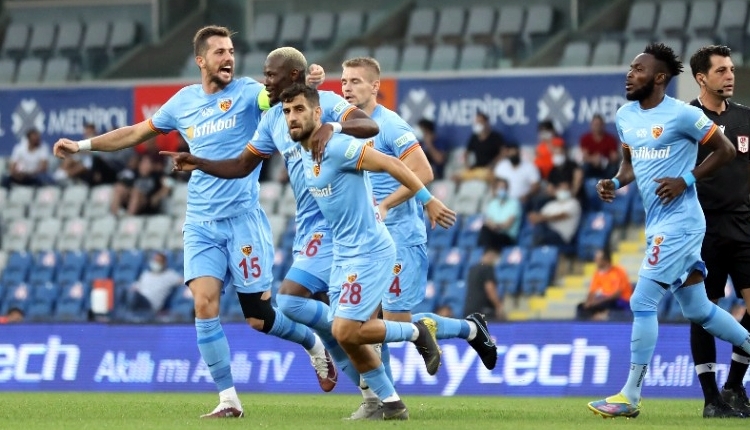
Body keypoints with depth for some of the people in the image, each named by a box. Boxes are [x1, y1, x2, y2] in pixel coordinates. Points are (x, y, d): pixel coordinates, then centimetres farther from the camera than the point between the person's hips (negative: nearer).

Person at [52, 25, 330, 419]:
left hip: (243, 218, -3)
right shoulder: (183, 102, 9)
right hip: (201, 224, 3)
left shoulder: (247, 92, -3)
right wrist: (83, 145, 24)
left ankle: (313, 342, 31)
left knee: (259, 317, -1)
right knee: (204, 304, -14)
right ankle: (228, 399, -8)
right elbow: (137, 133, 22)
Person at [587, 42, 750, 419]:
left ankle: (630, 397, -6)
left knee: (642, 302, -10)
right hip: (658, 224, 9)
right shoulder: (625, 116, 10)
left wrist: (686, 180, -15)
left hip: (678, 222, -9)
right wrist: (614, 183, 2)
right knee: (698, 310, 14)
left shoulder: (682, 115, -13)